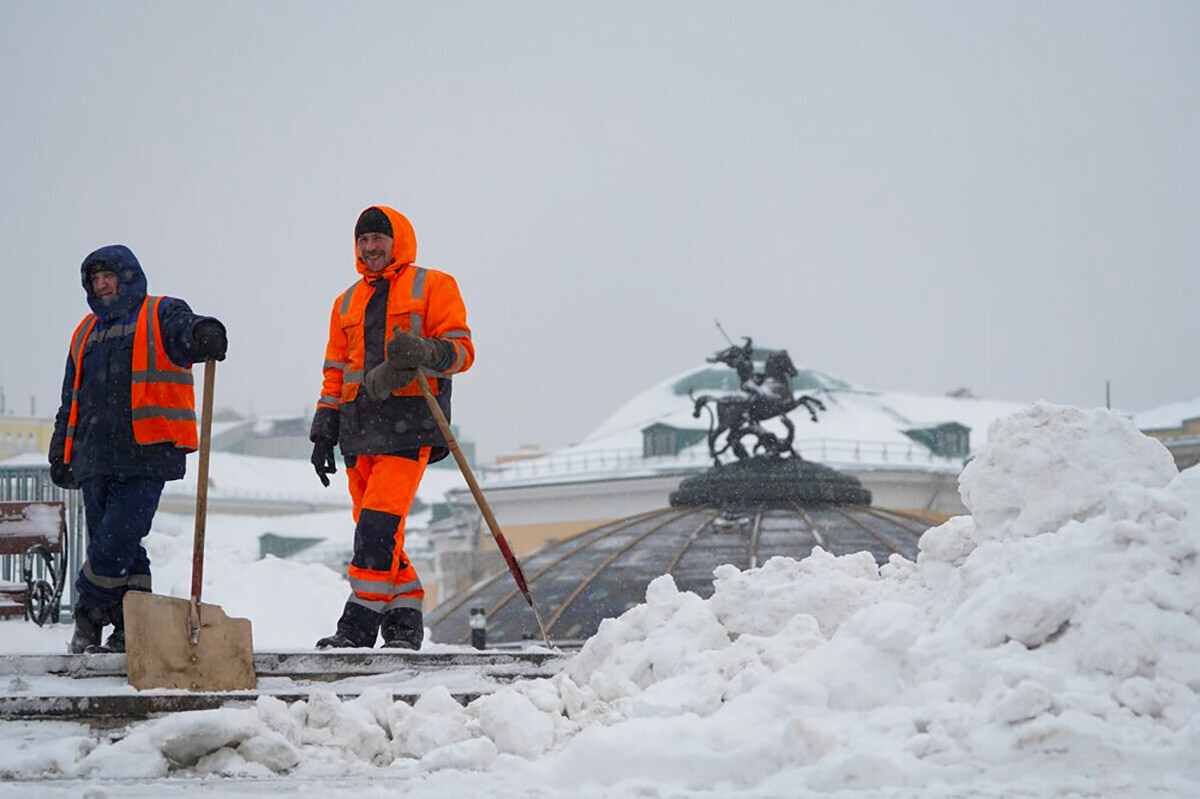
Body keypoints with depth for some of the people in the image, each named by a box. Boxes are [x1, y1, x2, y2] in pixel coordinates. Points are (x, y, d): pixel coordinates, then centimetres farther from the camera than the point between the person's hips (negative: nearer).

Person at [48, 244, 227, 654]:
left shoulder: (160, 315, 5)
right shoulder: (87, 332, 23)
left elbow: (184, 329, -19)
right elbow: (71, 400, 28)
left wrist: (204, 334, -44)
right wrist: (61, 454, 23)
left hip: (146, 455, -6)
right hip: (95, 458, 6)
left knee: (117, 540, -14)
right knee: (115, 547, 4)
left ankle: (90, 617, 0)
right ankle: (129, 628, 10)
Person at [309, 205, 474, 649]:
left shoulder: (432, 286, 6)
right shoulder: (348, 303, 23)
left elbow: (461, 349, -1)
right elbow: (335, 373, 24)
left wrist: (426, 353, -22)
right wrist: (323, 433, 15)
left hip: (410, 425, -6)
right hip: (361, 425, 6)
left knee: (379, 524, -17)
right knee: (376, 531, 3)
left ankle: (361, 621, -17)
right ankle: (405, 619, 12)